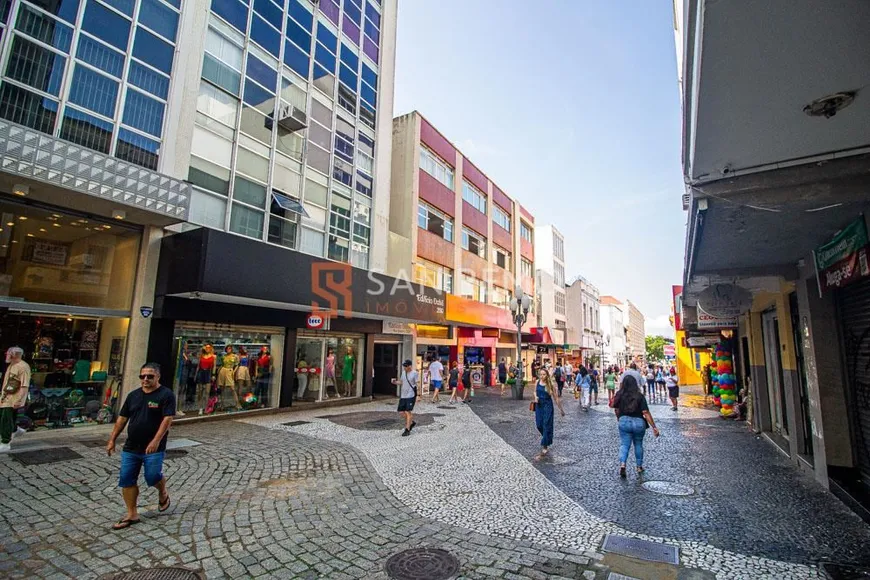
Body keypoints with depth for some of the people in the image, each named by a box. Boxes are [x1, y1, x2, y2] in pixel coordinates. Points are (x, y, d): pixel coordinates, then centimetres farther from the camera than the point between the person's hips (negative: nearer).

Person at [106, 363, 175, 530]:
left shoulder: (166, 394, -11)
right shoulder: (133, 395, 10)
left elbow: (167, 419, -17)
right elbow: (122, 418, 15)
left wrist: (156, 441, -25)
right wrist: (112, 440, 10)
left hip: (153, 448, -6)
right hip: (130, 447, 6)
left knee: (152, 477, -8)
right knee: (127, 480, 6)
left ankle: (163, 494, 26)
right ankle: (132, 514, 20)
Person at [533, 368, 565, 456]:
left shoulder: (550, 384, -12)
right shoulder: (537, 382, 0)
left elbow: (556, 397, -6)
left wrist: (561, 409, -1)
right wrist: (536, 397, -5)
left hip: (548, 406, -4)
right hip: (539, 406, 5)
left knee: (546, 425, -2)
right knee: (539, 425, 9)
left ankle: (545, 446, 6)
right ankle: (547, 438, 39)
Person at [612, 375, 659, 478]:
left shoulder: (619, 395, -4)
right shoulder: (639, 396, -10)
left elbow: (616, 410, 6)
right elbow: (646, 413, -14)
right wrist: (654, 427, -10)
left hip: (624, 422, 0)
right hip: (638, 422, 0)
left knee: (624, 444, 4)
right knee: (638, 444, 19)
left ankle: (622, 464, -17)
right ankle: (639, 466, 29)